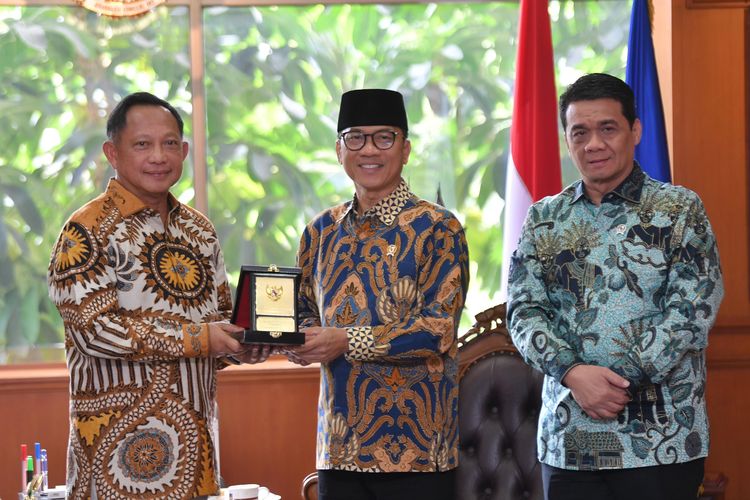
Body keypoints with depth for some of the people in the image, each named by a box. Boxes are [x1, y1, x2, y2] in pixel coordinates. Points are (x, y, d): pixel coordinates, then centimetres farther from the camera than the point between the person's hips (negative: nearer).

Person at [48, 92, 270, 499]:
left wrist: (240, 343, -1)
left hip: (195, 432, 7)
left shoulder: (198, 229, 13)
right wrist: (197, 339, -18)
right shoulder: (88, 231, -9)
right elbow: (94, 328, -18)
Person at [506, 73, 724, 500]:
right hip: (566, 440, 3)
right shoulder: (544, 219, 10)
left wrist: (620, 381, -15)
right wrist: (573, 372, -14)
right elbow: (524, 312, 4)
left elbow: (693, 312, -8)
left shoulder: (680, 210, 1)